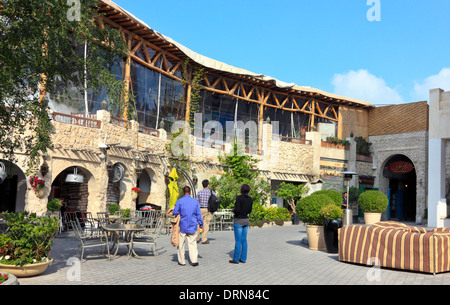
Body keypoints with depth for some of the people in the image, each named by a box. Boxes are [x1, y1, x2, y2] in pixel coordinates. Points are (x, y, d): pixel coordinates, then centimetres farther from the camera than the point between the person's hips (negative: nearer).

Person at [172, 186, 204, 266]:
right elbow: (198, 214, 5)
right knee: (192, 243, 7)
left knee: (181, 243, 9)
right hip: (192, 226, 1)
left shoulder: (179, 201, -6)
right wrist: (201, 225, 13)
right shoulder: (195, 201, 1)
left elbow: (175, 212, -6)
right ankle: (194, 260, -2)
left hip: (182, 226, -1)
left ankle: (182, 261, 14)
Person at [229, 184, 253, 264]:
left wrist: (233, 210, -1)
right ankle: (243, 258, 15)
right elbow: (249, 211, 11)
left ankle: (236, 259, 5)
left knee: (238, 240, -1)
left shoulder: (239, 198, -17)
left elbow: (237, 210, -22)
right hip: (246, 220, 7)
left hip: (238, 221, -7)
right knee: (244, 240, 11)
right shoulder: (250, 199, 4)